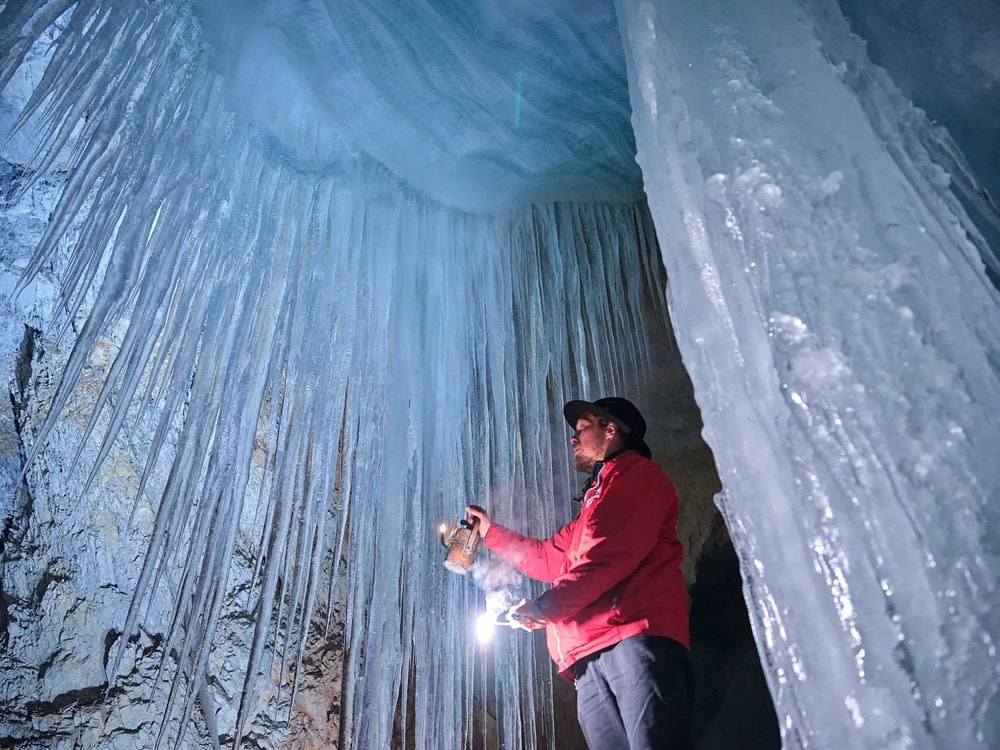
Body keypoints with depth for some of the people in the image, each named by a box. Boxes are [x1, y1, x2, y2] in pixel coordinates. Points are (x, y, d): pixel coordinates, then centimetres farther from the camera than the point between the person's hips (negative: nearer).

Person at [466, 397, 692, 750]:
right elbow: (550, 558, 40)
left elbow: (610, 555, -10)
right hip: (590, 657, 9)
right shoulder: (594, 501, 35)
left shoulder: (636, 473, 6)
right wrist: (491, 532, 44)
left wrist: (544, 608, -11)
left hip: (636, 634, -9)